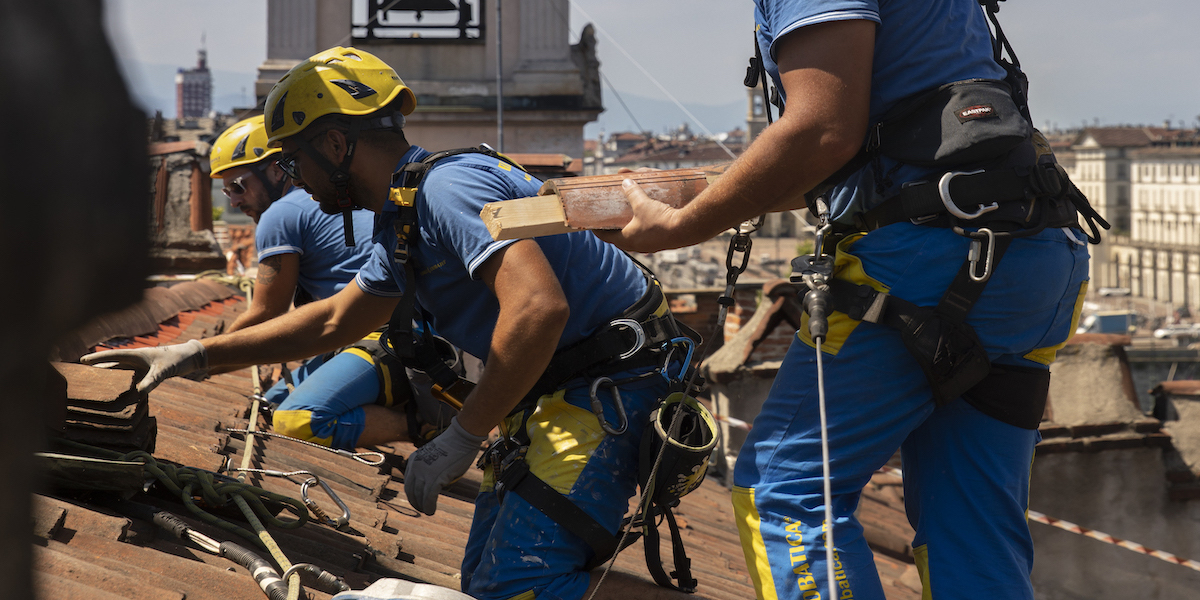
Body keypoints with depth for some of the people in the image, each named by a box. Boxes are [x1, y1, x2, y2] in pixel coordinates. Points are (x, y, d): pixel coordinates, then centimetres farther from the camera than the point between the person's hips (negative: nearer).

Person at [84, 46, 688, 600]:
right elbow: (334, 320, 28)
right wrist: (192, 355, 26)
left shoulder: (448, 186, -19)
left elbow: (538, 307, -32)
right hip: (552, 394, 11)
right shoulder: (401, 223, 15)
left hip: (610, 387, -11)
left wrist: (459, 440, -24)